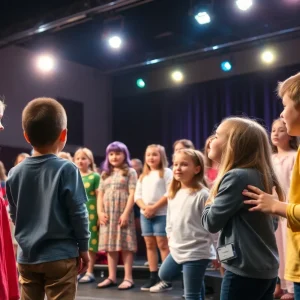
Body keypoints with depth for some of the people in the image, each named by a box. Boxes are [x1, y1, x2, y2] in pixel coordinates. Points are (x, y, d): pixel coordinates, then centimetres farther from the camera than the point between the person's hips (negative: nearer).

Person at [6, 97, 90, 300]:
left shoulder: (15, 173, 1)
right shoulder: (67, 169, -12)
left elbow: (14, 215, 11)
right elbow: (78, 212, -10)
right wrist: (83, 247, 1)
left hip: (27, 257, 5)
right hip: (60, 256, -4)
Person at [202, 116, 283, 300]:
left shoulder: (236, 177, -18)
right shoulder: (258, 175, 8)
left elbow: (211, 222, -15)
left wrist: (210, 202, 6)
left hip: (245, 270, -9)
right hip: (266, 269, 9)